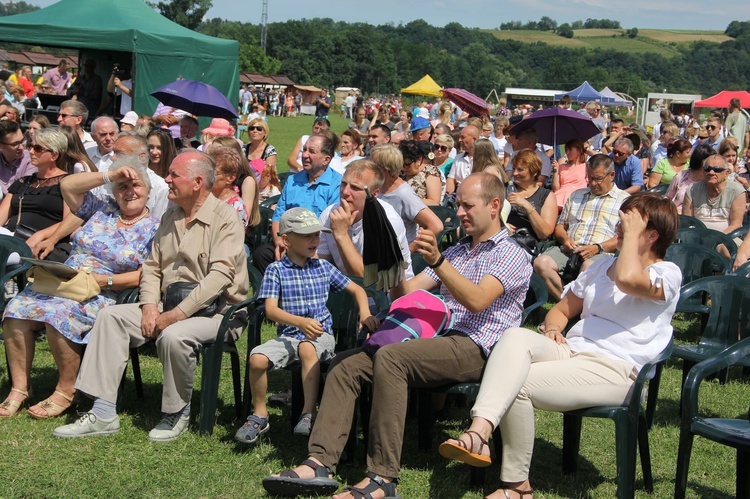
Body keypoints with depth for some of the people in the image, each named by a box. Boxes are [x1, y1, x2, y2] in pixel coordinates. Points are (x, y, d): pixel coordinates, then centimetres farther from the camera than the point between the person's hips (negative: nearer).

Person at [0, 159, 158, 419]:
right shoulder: (102, 209, 18)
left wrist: (107, 280, -17)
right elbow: (67, 185, 10)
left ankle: (66, 391, -19)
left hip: (104, 294, -5)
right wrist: (109, 175, 3)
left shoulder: (153, 229, 3)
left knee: (60, 314, -35)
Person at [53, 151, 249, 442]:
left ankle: (177, 414, -10)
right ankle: (103, 414, -11)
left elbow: (220, 275, -22)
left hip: (215, 311, -8)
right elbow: (152, 266, 15)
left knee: (174, 335, -36)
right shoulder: (170, 217, 15)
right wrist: (150, 306, -5)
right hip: (169, 307, 8)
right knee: (110, 316, -8)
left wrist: (176, 315, -25)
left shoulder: (224, 217, -11)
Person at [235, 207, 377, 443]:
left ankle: (309, 413, -32)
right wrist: (301, 322, -28)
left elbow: (356, 289, 20)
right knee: (257, 358, -26)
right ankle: (259, 415, -2)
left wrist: (365, 313, -2)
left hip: (321, 335, 0)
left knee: (307, 348, -36)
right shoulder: (276, 270, 3)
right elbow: (271, 309, -10)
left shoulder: (323, 267, 12)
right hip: (288, 335, 0)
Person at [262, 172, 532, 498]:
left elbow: (477, 301, -17)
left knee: (390, 357, -33)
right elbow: (406, 292, 19)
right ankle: (321, 464, -21)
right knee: (345, 364, -9)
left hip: (474, 347, -8)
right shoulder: (455, 251, 28)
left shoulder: (511, 254, 3)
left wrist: (437, 261, -28)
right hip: (436, 341, 8)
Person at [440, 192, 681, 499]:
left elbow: (627, 279, -24)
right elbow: (561, 310, 29)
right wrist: (552, 330, 6)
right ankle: (479, 430, -44)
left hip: (614, 369, -7)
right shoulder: (603, 265, 26)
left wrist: (632, 235, -8)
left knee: (516, 386, -26)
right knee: (516, 336, -27)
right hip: (570, 351, 7)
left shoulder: (668, 274, 1)